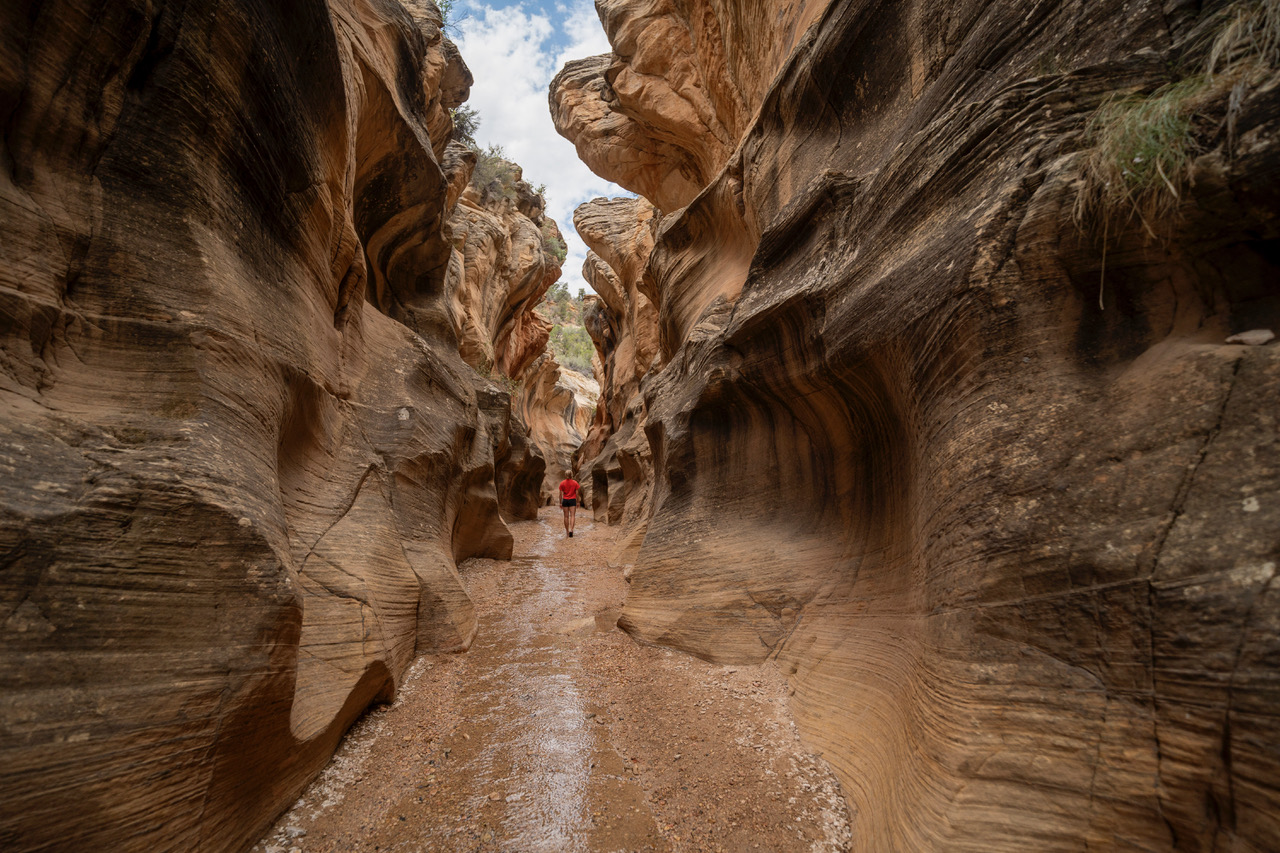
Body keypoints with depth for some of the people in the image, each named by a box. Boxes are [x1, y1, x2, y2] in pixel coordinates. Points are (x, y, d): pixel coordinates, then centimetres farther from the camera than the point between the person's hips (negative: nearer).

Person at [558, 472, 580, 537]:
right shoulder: (575, 483, -3)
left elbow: (561, 494, -1)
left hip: (565, 500, 1)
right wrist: (577, 502, 8)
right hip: (572, 500, -1)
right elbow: (577, 494, -1)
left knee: (566, 516, 10)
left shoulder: (562, 483, -1)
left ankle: (567, 531, 18)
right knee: (572, 516, -2)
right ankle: (571, 530, -21)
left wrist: (560, 503, 7)